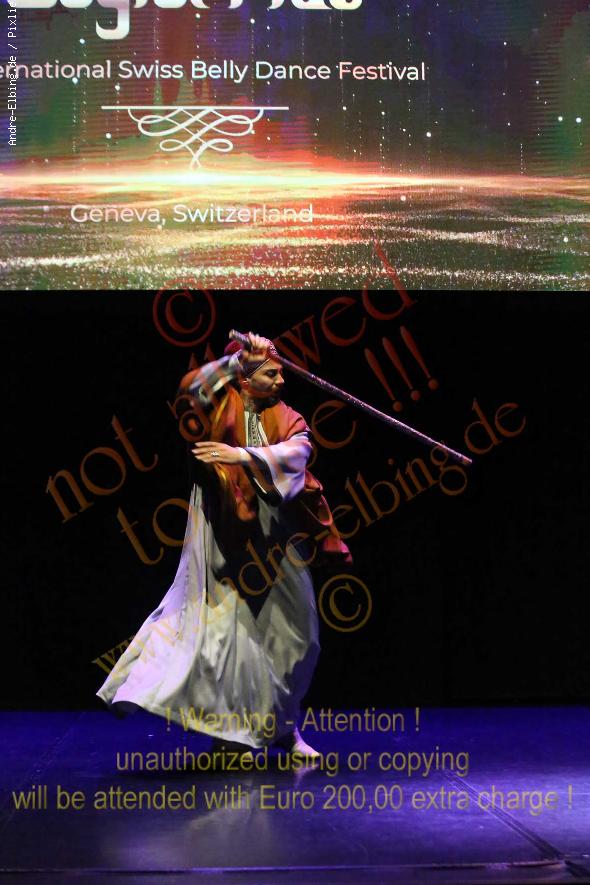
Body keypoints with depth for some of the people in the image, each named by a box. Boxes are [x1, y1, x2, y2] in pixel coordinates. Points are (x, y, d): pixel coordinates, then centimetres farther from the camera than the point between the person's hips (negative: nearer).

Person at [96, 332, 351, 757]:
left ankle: (282, 726, 25)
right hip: (223, 526, -4)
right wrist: (236, 358, -17)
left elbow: (297, 451, -12)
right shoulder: (221, 406, 1)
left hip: (271, 531, 4)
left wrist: (244, 455, -24)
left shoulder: (286, 418, 9)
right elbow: (192, 391, -20)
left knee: (289, 624, 9)